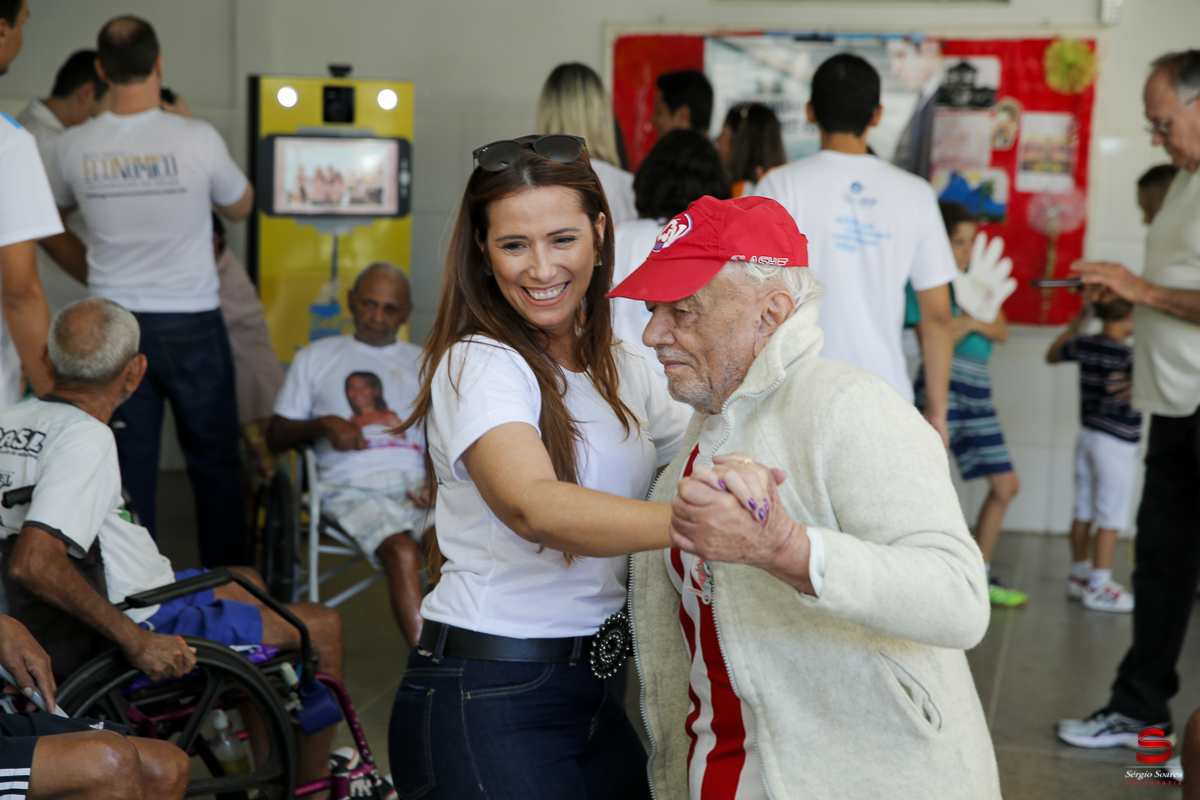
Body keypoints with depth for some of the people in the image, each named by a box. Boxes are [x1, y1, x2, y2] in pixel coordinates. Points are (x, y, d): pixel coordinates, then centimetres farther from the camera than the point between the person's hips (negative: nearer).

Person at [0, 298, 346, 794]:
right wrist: (135, 643, -31)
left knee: (247, 581, 31)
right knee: (323, 628, 6)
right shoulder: (86, 438, -26)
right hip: (144, 625, -10)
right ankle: (313, 781, 22)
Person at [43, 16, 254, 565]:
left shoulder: (74, 147, -4)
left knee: (129, 469, 7)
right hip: (192, 324, -2)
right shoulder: (197, 139, -13)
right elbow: (239, 208, 7)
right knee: (214, 463, 12)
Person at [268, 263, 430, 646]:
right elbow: (276, 434, 20)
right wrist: (325, 424, -1)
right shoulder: (315, 358, 22)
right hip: (352, 486, -2)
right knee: (401, 551, -33)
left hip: (413, 482, 2)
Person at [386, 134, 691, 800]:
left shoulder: (622, 372, 10)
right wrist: (686, 522, -46)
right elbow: (533, 506, -32)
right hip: (485, 703, -7)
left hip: (592, 688, 7)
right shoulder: (477, 365, -14)